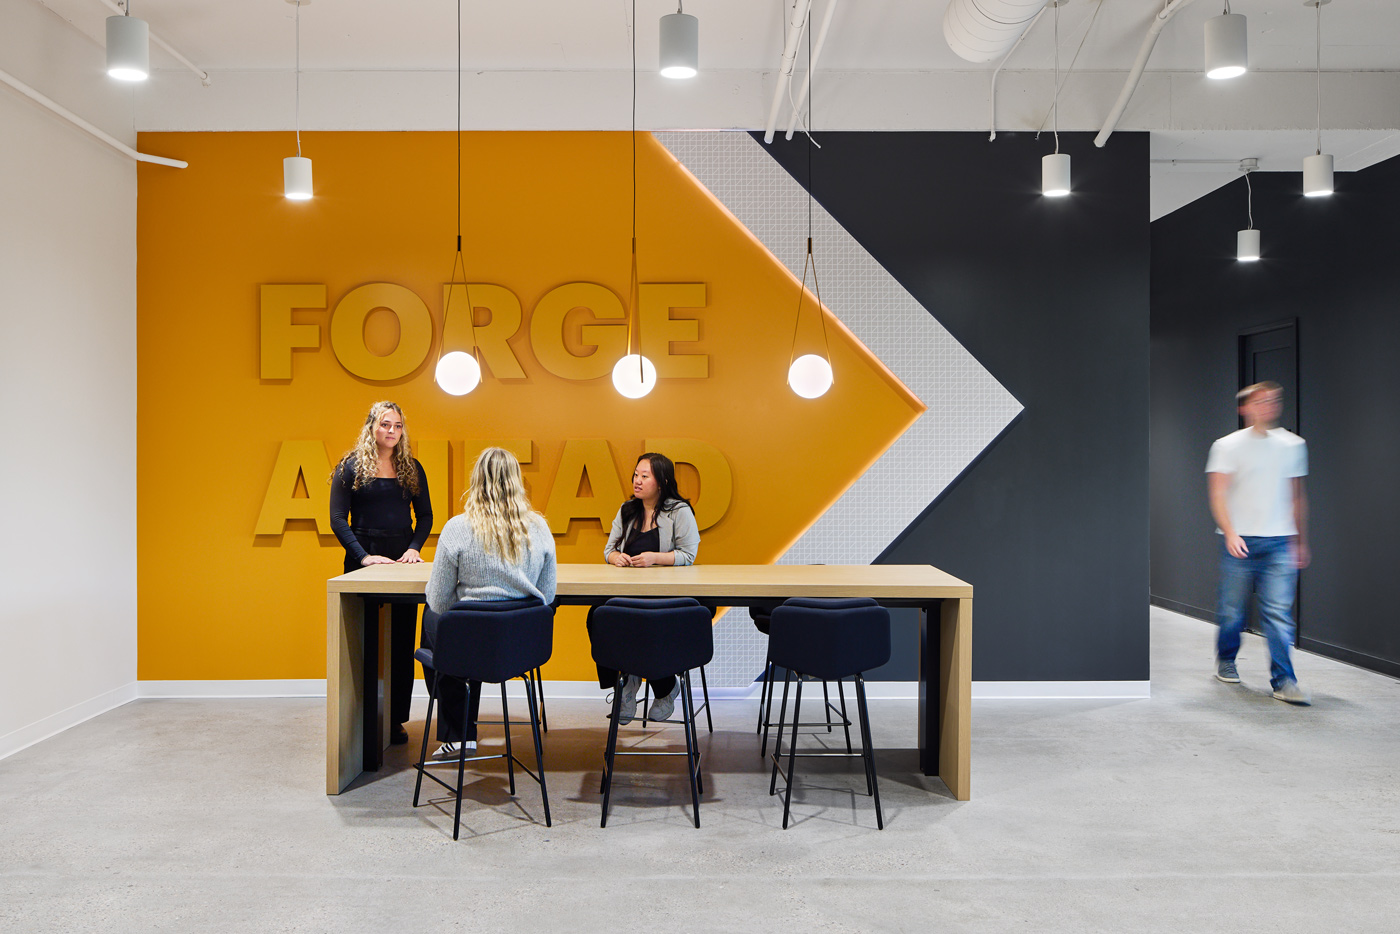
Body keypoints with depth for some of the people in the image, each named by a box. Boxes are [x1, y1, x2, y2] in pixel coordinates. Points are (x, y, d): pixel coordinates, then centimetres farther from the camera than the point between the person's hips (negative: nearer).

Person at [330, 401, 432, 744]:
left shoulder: (412, 468, 9)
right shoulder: (351, 466, 0)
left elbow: (425, 515, 12)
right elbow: (338, 518, -4)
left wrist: (414, 548, -6)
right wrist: (364, 556, -14)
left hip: (403, 560, 3)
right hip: (363, 560, -3)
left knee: (401, 642, 4)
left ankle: (396, 720, 12)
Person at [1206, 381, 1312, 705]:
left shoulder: (1293, 445, 12)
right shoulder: (1228, 446, 0)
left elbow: (1297, 496, 19)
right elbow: (1218, 495, -6)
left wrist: (1301, 541, 19)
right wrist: (1230, 533, -19)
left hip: (1279, 542, 2)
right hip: (1239, 541, -2)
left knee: (1279, 612, -6)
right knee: (1233, 608, 5)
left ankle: (1283, 681, -3)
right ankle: (1226, 661, 29)